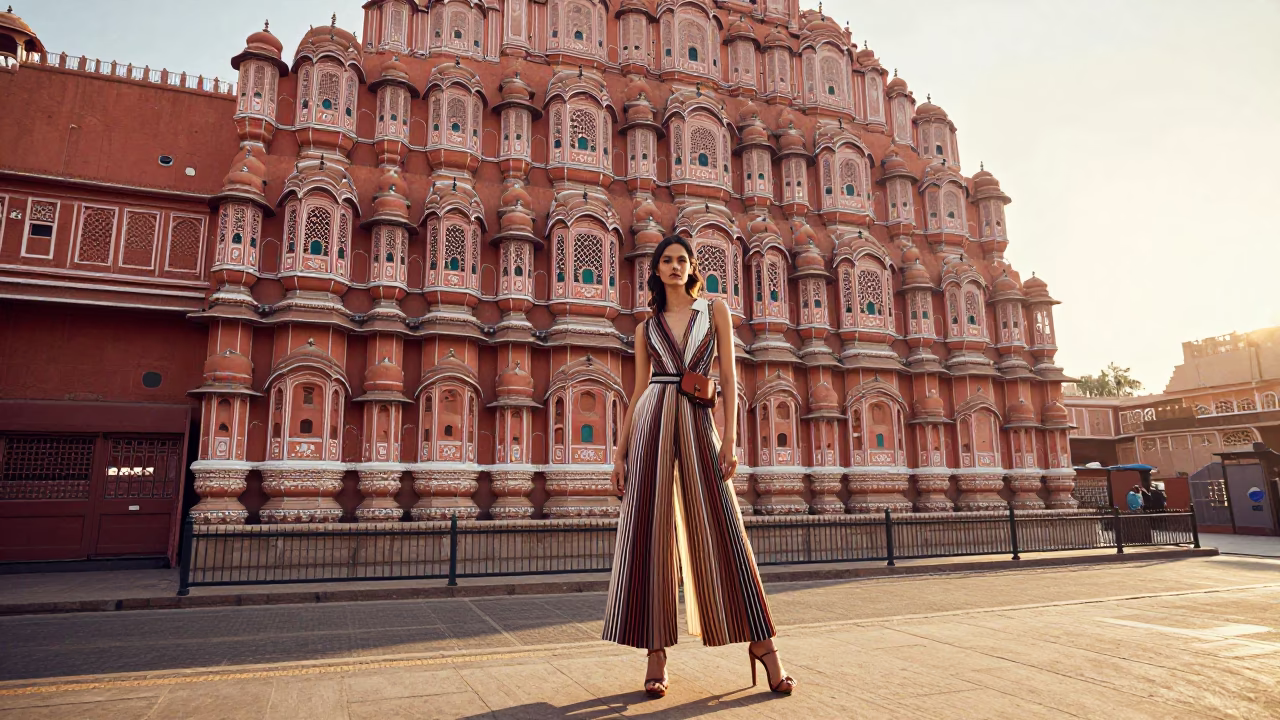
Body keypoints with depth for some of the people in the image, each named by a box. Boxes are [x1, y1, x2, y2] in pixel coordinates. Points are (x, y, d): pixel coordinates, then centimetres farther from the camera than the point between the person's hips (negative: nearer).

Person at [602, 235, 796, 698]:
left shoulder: (715, 310, 11)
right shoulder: (647, 327, 16)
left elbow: (728, 376, 4)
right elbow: (639, 390, 13)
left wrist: (730, 438, -7)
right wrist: (620, 452, 6)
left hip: (698, 422, -2)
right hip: (652, 422, 2)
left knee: (721, 529, -3)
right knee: (649, 532, -3)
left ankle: (761, 642, 9)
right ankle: (656, 651, 5)